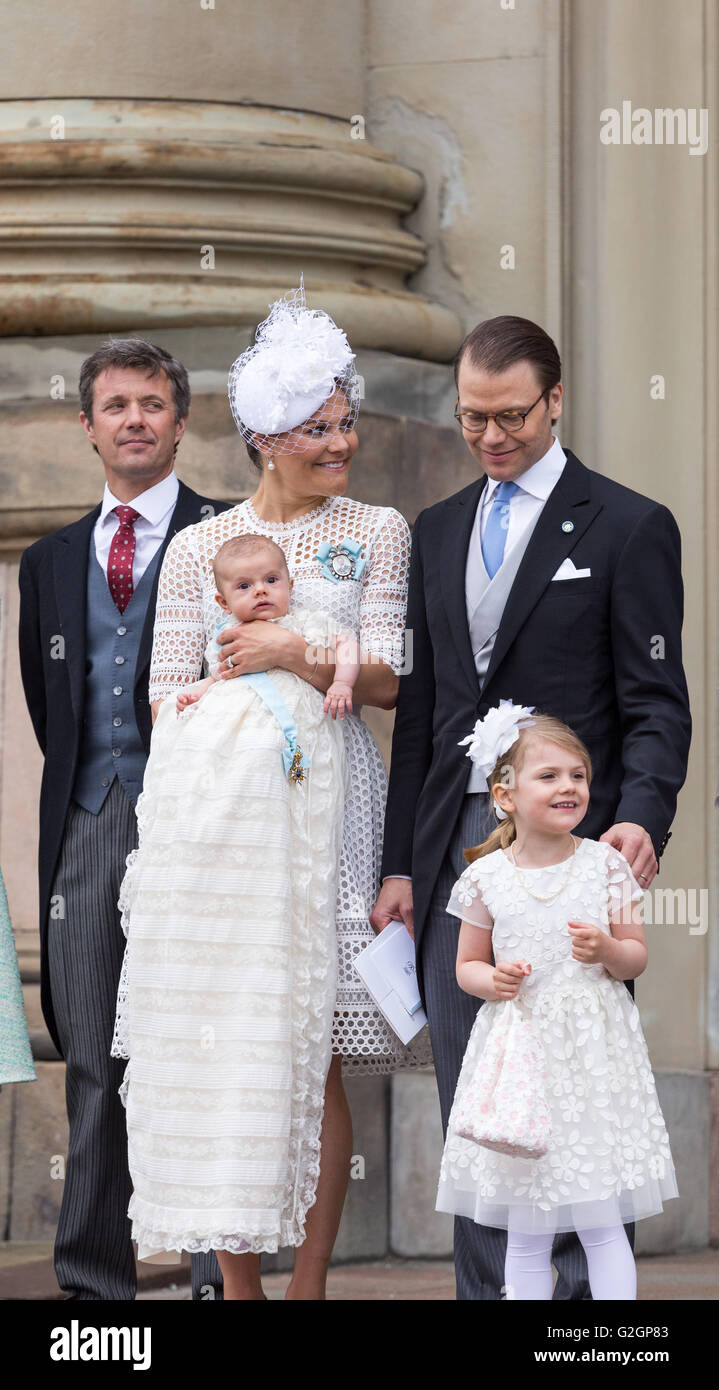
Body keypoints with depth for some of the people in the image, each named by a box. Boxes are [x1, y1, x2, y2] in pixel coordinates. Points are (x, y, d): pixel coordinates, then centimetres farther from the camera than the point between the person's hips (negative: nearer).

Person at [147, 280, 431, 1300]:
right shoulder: (198, 546, 11)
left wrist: (296, 658, -16)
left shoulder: (378, 531, 8)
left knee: (320, 1065, -3)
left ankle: (309, 1284, 1)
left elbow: (384, 679, 0)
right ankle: (238, 1282, 3)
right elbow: (168, 694, 7)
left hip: (333, 801, -1)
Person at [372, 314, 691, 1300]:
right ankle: (485, 1291, 12)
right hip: (455, 850, 5)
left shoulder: (628, 527, 1)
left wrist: (642, 815, -21)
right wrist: (399, 863, 12)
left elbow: (656, 703, -4)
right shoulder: (437, 532, 17)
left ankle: (577, 1289, 0)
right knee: (470, 1105, 6)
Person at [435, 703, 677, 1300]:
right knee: (526, 1232, 5)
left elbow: (637, 958, 5)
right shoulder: (487, 876, 0)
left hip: (595, 1047, 0)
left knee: (603, 1223, 1)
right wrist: (491, 979, -11)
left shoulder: (605, 864, 0)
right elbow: (467, 964, 11)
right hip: (520, 1048, 0)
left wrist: (606, 950, -16)